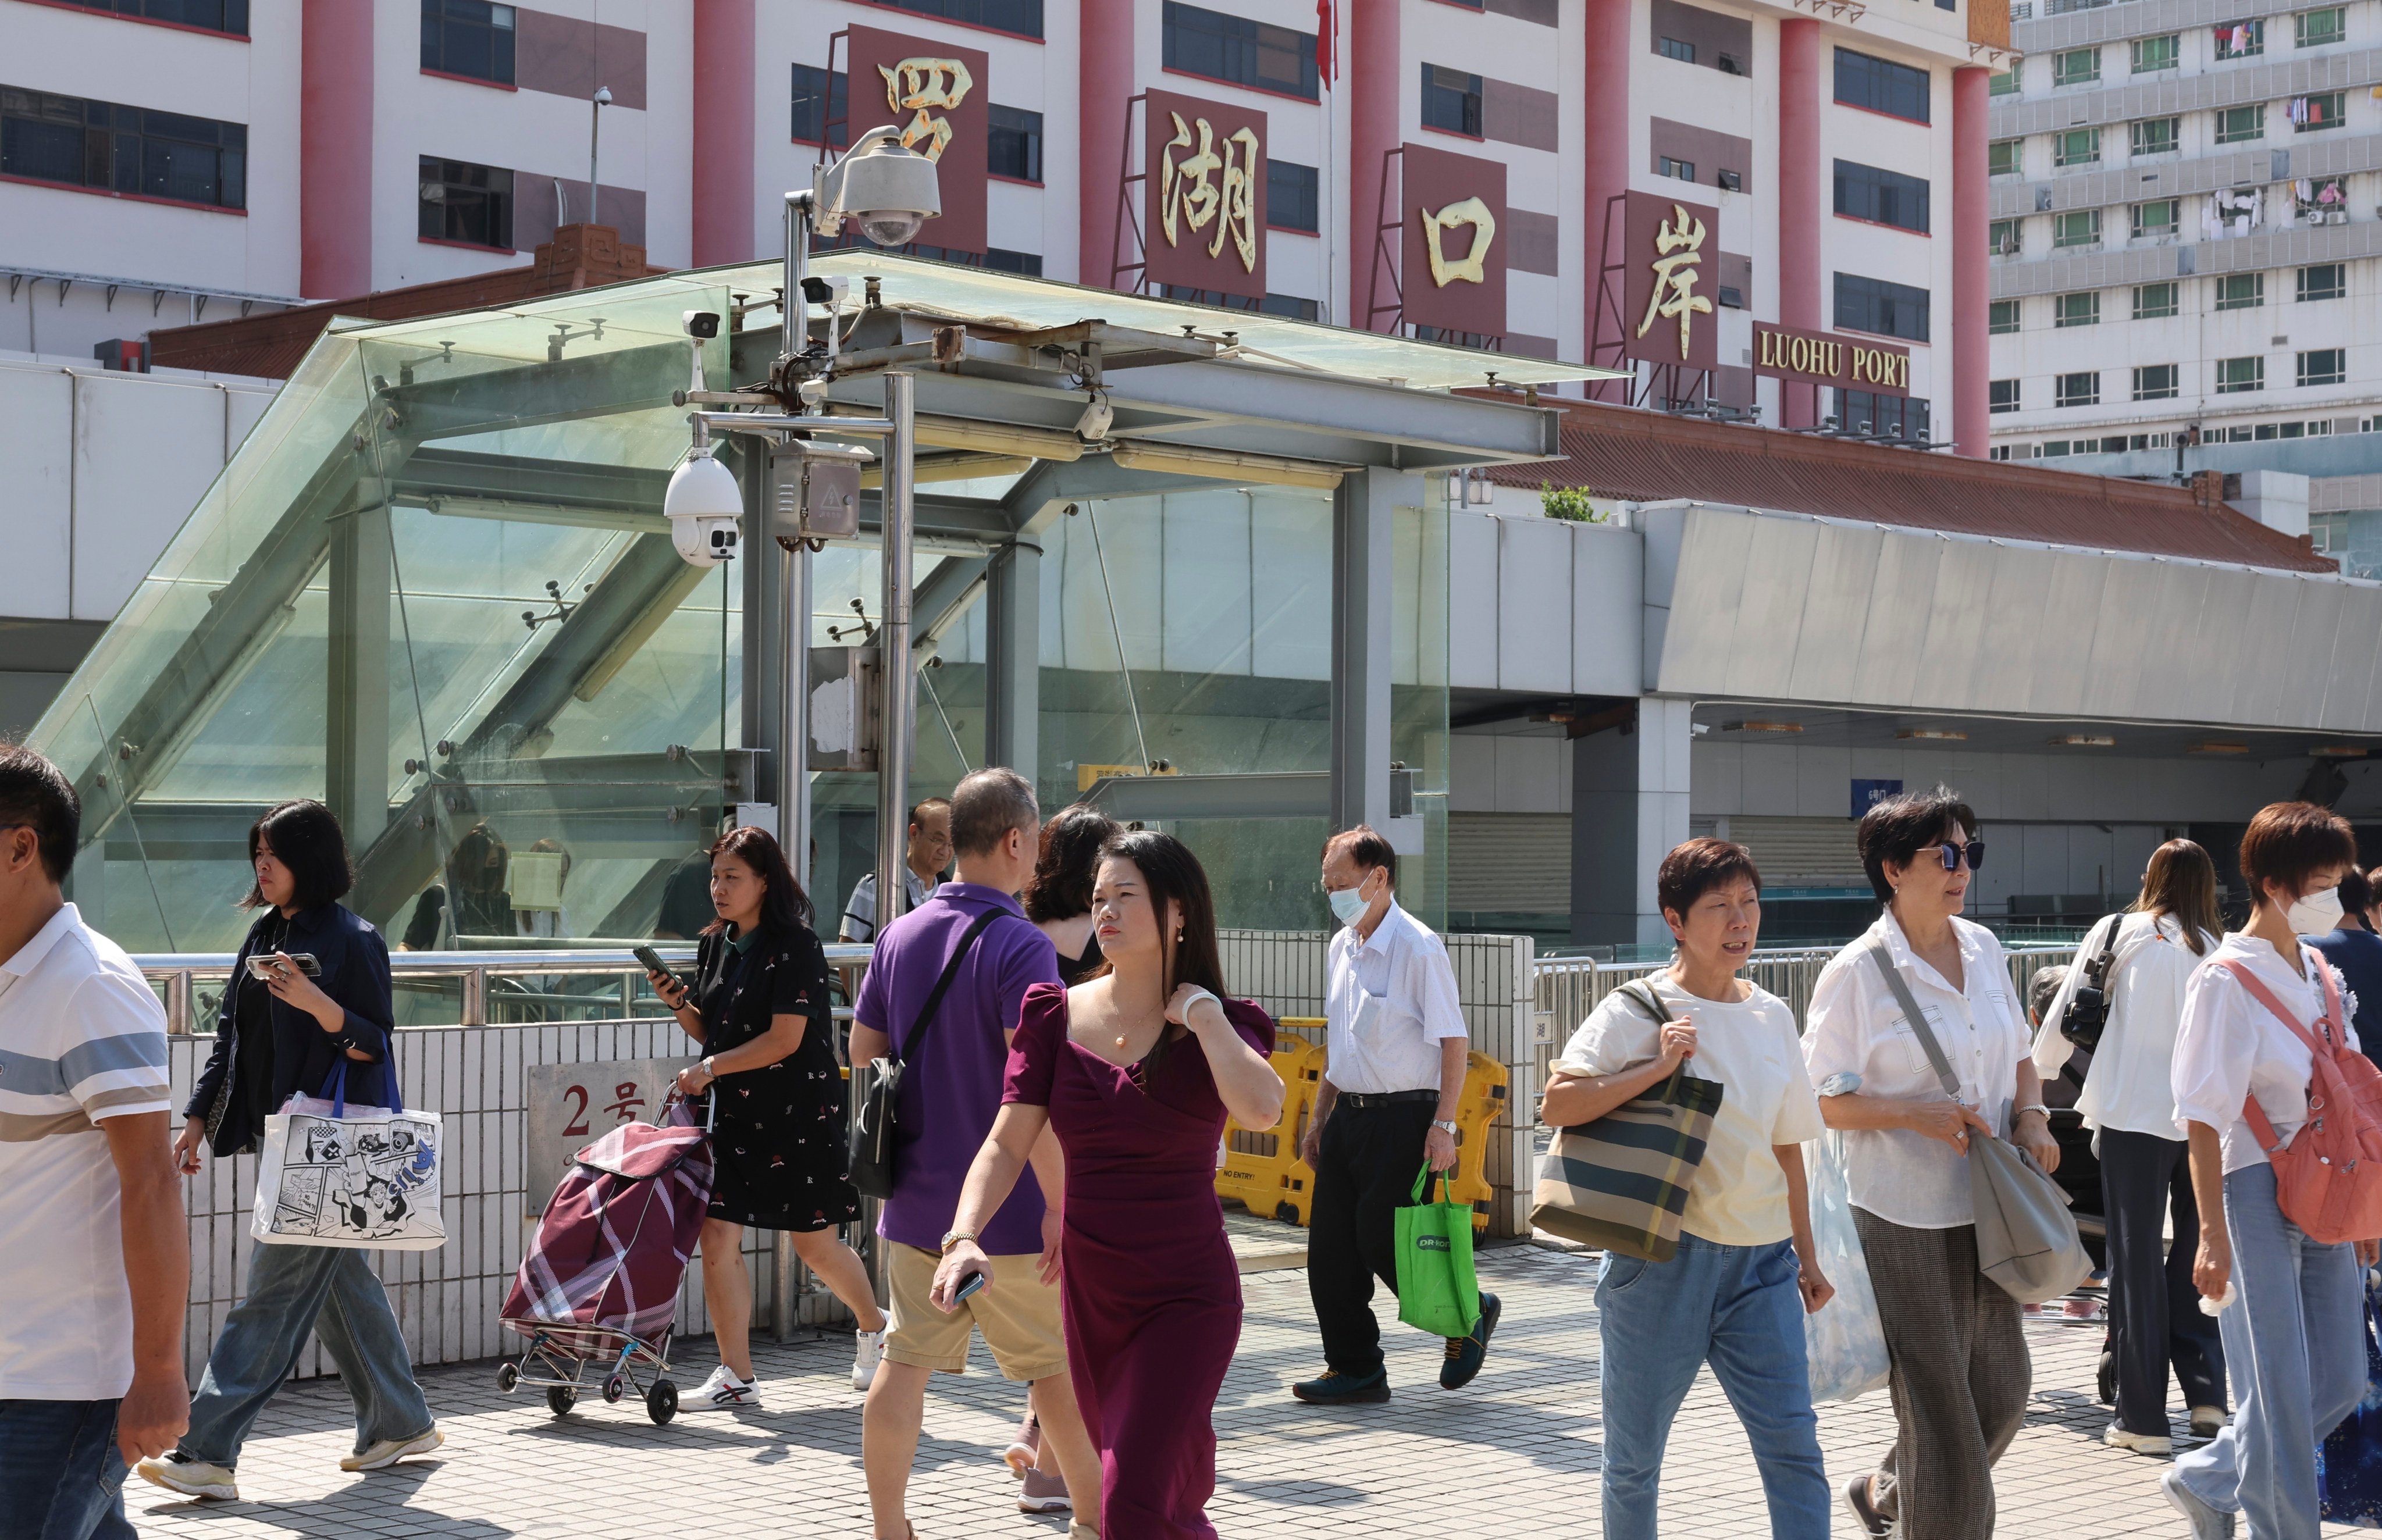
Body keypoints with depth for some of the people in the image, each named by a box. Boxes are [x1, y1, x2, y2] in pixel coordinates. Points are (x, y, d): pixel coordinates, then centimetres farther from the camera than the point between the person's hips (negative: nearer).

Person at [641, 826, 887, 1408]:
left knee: (815, 1244, 5)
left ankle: (874, 1328, 32)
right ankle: (736, 1377, 2)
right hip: (735, 1113, 6)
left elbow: (785, 1039, -18)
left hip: (799, 1109, -6)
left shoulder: (795, 946, -13)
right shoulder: (715, 946, 10)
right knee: (717, 1235, -4)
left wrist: (709, 1068, -16)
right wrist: (679, 1002, -2)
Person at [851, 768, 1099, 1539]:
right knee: (1057, 1365, 10)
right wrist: (1060, 1202, -21)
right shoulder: (1021, 945, -17)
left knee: (906, 1363, 7)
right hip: (1007, 1212, -6)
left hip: (915, 1204, 6)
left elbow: (862, 1050, 14)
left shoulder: (900, 935, 5)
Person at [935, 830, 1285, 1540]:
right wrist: (963, 1237, -20)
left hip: (1187, 1300, -4)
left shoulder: (1219, 1027, -6)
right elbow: (1007, 1144, -4)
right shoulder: (1060, 1016, 1)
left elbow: (1260, 1109, -28)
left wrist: (1202, 1012, -17)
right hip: (1090, 1294, 4)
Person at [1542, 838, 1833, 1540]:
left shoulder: (1773, 1017, 10)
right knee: (1635, 1455, 7)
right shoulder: (1637, 1011, -6)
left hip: (1760, 1259, 4)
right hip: (1664, 1256, -4)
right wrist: (1658, 1067, -21)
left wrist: (1807, 1256, 18)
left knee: (1793, 1442, -5)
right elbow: (1558, 1104, -17)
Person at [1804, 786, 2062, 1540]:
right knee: (1938, 1398, -2)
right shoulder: (1855, 973, -11)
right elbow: (1823, 1102, -9)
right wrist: (1917, 1114, -22)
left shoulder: (1983, 949, 7)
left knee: (2002, 1392, 12)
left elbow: (2019, 1057, 18)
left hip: (1986, 1209, 6)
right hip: (1904, 1218, -6)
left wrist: (2031, 1114, -2)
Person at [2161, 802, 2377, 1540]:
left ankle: (2206, 1480, 27)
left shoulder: (2321, 974, 11)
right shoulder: (2225, 982, -12)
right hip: (2256, 1195, -8)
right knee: (2281, 1392, -2)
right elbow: (2204, 1121, -14)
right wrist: (2213, 1237, -17)